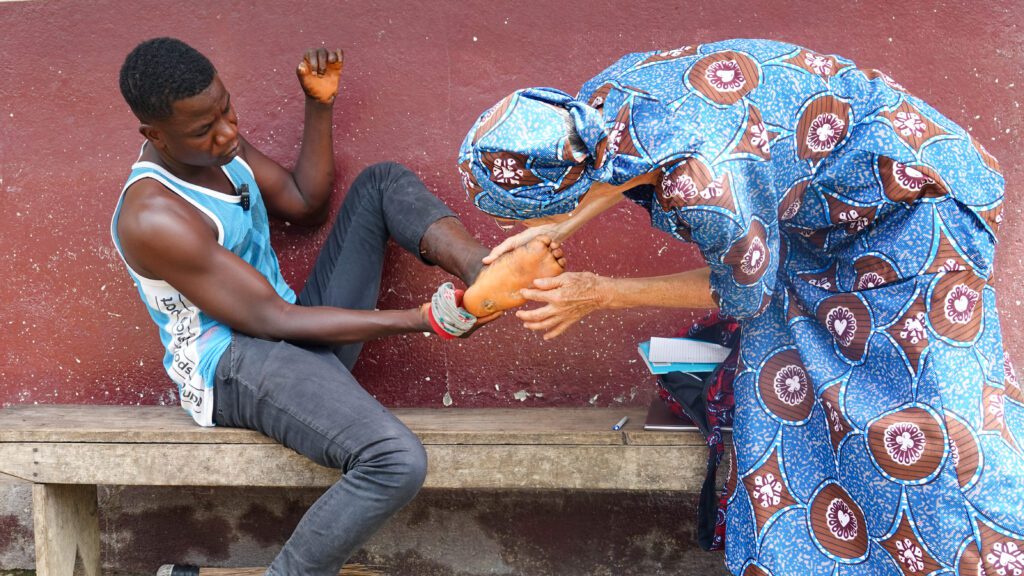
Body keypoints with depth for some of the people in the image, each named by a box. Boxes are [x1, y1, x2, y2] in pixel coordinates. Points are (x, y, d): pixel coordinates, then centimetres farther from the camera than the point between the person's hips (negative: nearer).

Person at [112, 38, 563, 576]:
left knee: (383, 182, 3)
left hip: (299, 339, 10)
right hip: (236, 366, -10)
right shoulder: (153, 218, -21)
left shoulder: (219, 145, 7)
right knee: (397, 460, -34)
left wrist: (320, 105, 1)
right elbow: (270, 319, -22)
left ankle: (485, 275, -24)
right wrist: (421, 320, -25)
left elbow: (306, 204, 15)